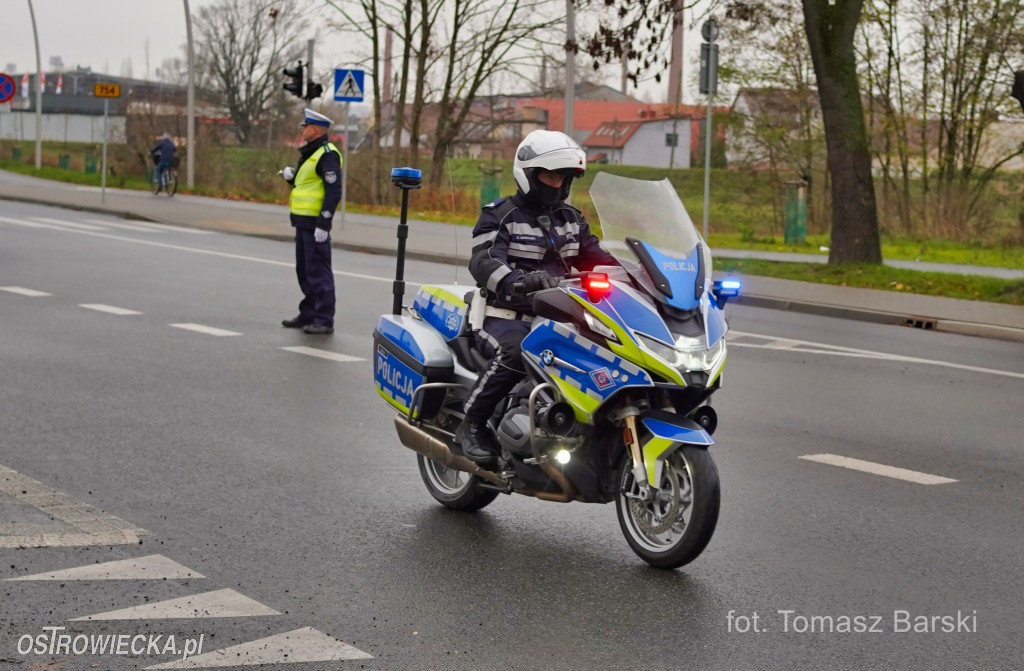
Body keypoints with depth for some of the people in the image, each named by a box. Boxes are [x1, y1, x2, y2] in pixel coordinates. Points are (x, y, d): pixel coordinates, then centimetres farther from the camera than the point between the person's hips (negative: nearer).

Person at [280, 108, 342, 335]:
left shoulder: (327, 154, -14)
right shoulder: (310, 153, 18)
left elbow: (334, 192, -21)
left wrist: (323, 224, -24)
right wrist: (291, 177, 4)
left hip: (315, 223, -10)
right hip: (303, 222, 10)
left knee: (318, 271, -8)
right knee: (304, 271, 15)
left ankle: (324, 320, -4)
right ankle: (308, 315, 24)